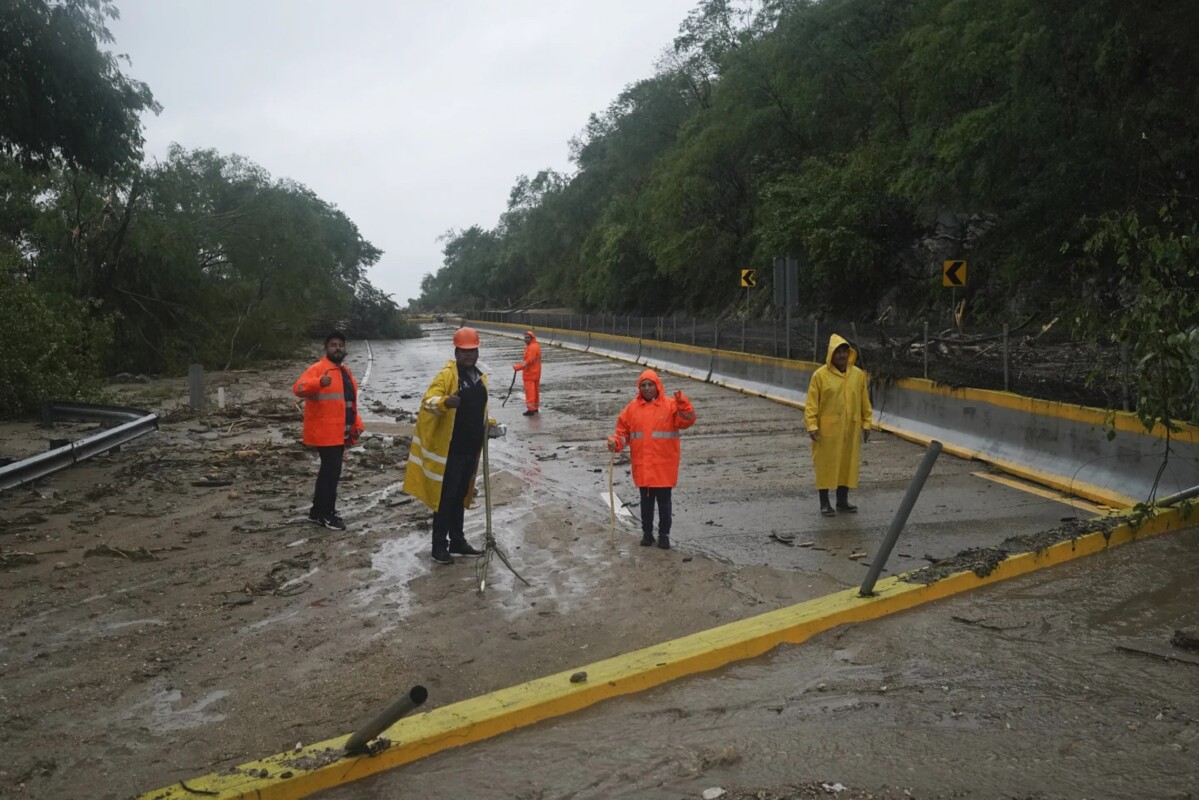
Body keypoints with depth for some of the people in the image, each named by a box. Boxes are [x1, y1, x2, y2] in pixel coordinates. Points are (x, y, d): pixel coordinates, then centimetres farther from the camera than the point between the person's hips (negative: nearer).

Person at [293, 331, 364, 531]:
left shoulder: (346, 371, 16)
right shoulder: (318, 369, -12)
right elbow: (298, 388, -28)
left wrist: (357, 425, 13)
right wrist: (319, 383, -46)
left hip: (340, 432, 9)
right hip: (325, 433, -9)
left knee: (329, 471, 15)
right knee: (331, 471, -8)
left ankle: (318, 510, 27)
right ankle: (326, 514, 3)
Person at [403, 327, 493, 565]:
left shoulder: (480, 377, 11)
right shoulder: (446, 375, -14)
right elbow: (428, 402, -29)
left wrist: (488, 424, 9)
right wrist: (445, 402, -49)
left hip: (471, 448, 8)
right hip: (449, 449, -7)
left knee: (460, 496, 17)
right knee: (445, 496, -2)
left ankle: (457, 541, 27)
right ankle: (439, 546, 7)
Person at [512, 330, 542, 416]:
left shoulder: (532, 348, -20)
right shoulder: (535, 346, 14)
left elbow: (528, 362, -24)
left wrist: (517, 367, -18)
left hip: (530, 374, -11)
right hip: (535, 373, 11)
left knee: (530, 391, -8)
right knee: (535, 390, 16)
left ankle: (531, 409, -8)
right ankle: (535, 407, 25)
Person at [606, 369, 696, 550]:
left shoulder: (671, 405, -5)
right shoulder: (632, 408, 3)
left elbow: (687, 420, -18)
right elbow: (623, 431, 7)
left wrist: (683, 404, -33)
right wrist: (616, 443, -11)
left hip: (664, 465, -2)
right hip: (642, 466, 2)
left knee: (664, 501, 6)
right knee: (646, 501, 13)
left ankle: (664, 534, 18)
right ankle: (647, 532, 26)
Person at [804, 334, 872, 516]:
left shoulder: (858, 374, 4)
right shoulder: (820, 375, -8)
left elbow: (865, 402, 10)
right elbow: (811, 404, -8)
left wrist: (866, 424, 8)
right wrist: (812, 426, -14)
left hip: (851, 429, 4)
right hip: (827, 429, -4)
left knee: (848, 463, 10)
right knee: (825, 464, 2)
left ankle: (842, 500, 23)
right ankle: (824, 503, 11)